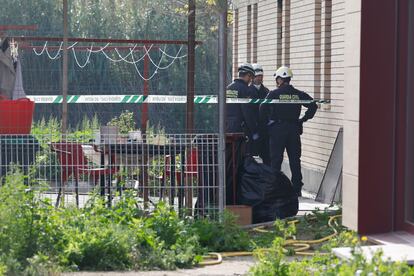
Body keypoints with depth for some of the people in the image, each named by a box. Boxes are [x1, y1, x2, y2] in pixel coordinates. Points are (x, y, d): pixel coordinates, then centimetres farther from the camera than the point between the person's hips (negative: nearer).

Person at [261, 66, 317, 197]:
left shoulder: (274, 94, -6)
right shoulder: (298, 94, 3)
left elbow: (263, 108, -13)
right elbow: (313, 105, -1)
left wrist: (269, 119, 3)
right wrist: (303, 119, 5)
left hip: (277, 129, -3)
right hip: (294, 129, 3)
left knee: (276, 159, 3)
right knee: (295, 159, 8)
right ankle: (297, 188, 9)